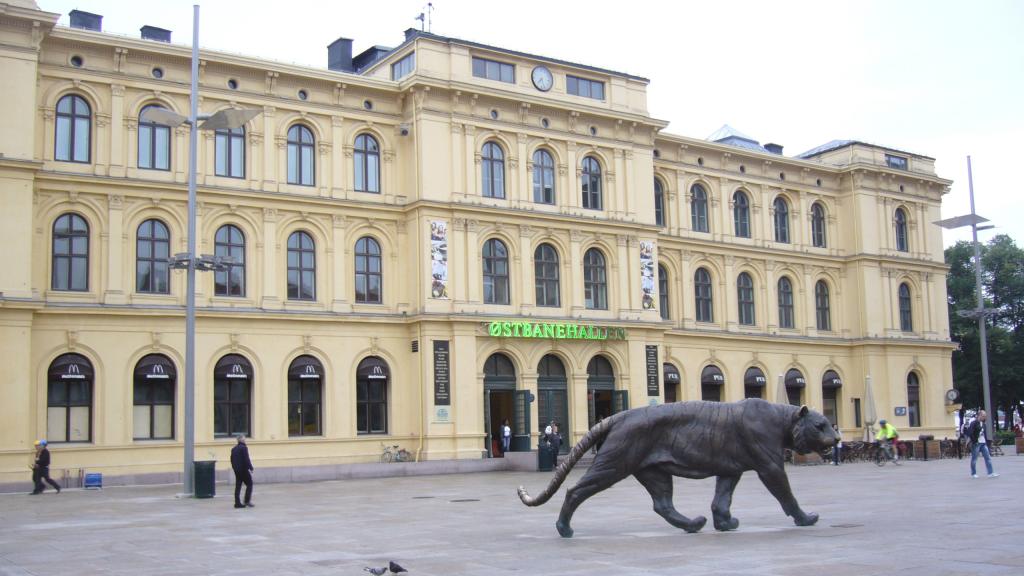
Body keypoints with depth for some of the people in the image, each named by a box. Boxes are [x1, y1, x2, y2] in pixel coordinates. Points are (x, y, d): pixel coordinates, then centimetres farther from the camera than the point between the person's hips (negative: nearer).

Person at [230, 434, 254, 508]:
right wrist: (251, 468, -10)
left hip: (237, 470, 7)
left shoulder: (234, 449, 11)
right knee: (249, 484, 2)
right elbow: (246, 459, -17)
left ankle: (237, 503, 6)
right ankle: (247, 501, -4)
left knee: (238, 486, 7)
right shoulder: (244, 448, -14)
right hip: (244, 469, -7)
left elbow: (232, 460, 16)